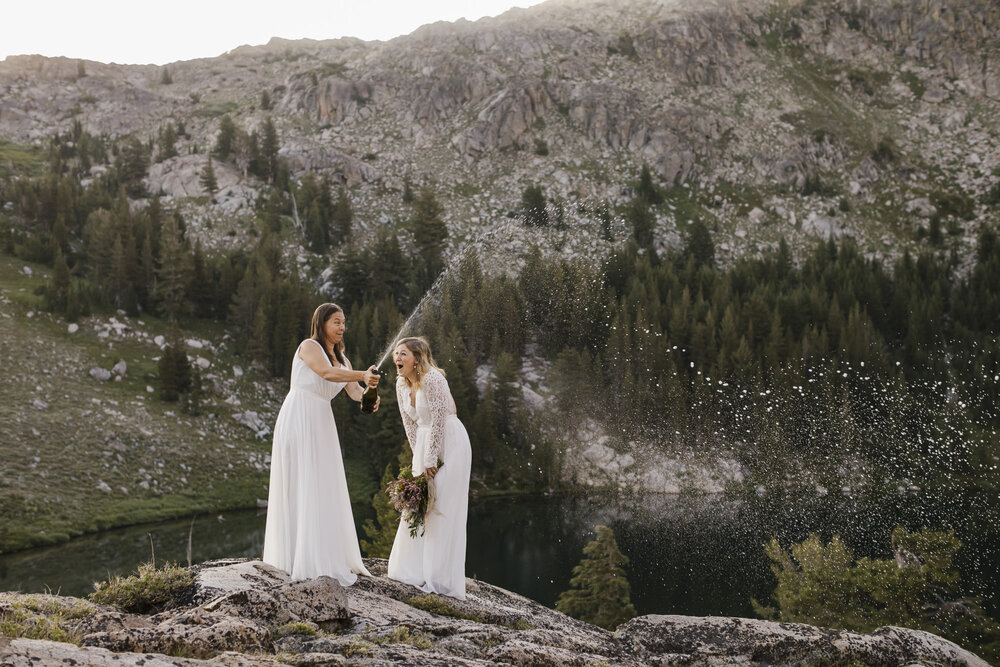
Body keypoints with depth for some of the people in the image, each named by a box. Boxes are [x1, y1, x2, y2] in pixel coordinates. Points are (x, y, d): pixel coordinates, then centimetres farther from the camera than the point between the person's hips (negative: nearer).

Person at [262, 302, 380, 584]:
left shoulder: (342, 359, 18)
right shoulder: (309, 347, -5)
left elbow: (354, 391, 3)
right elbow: (327, 373, -24)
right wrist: (363, 375, -37)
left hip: (321, 424, 8)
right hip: (298, 419, -8)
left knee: (324, 488, 8)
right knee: (302, 487, -8)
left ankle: (326, 556, 13)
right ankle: (305, 559, -7)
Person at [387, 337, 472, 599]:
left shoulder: (432, 379, -19)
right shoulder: (401, 384, 5)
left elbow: (439, 420, -20)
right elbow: (409, 424, 10)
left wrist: (431, 460, -17)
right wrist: (419, 458, 6)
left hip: (449, 443, -8)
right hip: (425, 444, 8)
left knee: (442, 510, -8)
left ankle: (440, 580, -5)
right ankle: (415, 570, 18)